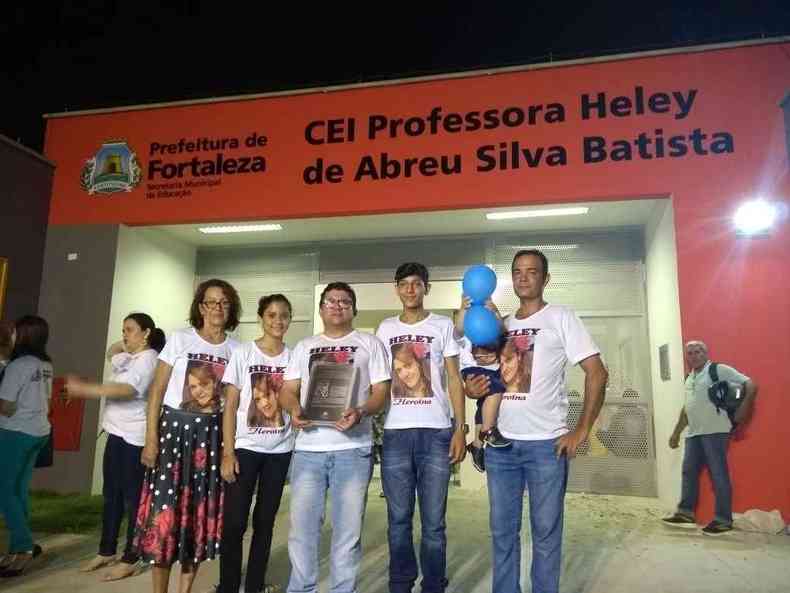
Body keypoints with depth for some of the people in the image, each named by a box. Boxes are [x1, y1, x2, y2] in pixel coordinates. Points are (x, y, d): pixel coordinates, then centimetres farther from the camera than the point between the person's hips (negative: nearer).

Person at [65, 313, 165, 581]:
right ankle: (106, 551, 28)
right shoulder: (130, 358, 15)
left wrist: (85, 389, -29)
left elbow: (126, 389, -27)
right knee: (111, 495, 16)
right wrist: (125, 343, 15)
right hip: (117, 434, 9)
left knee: (133, 497, -1)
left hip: (135, 438, -9)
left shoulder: (148, 359, -14)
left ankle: (130, 559, 8)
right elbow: (110, 354, 35)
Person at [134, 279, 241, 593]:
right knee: (164, 509, -3)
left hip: (211, 432, 2)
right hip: (174, 427, -2)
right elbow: (157, 390, -2)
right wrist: (151, 438, -8)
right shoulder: (179, 339, -2)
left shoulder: (236, 349, 4)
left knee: (200, 511, 7)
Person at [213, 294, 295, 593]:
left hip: (280, 450, 2)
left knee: (265, 520, 11)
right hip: (245, 447, -2)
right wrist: (228, 452, -10)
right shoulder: (243, 353, -3)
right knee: (234, 521, -2)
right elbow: (230, 405, -4)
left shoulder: (294, 357, 2)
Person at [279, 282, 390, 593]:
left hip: (353, 449, -2)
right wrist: (294, 409, -10)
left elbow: (381, 391, 2)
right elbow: (287, 390, 13)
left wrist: (360, 411, -18)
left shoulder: (369, 343, 9)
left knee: (348, 529, 4)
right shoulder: (304, 346, 17)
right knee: (301, 527, 5)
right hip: (308, 449, 2)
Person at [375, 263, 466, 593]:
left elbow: (454, 379, 3)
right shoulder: (385, 329, 12)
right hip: (395, 432, 2)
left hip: (436, 431, -2)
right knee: (398, 519, 8)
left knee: (433, 521, 3)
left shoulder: (443, 325, 6)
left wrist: (460, 428, -5)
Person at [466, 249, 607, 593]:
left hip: (546, 443, -4)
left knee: (545, 532, 6)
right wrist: (473, 388, -2)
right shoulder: (500, 324, 13)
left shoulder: (561, 318, -1)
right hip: (500, 444, 5)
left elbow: (597, 374, -5)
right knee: (502, 531, 12)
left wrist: (581, 431, -10)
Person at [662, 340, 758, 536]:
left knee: (718, 475, -1)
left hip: (714, 431, -8)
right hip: (693, 433, 8)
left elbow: (751, 385, -10)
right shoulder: (689, 379, 18)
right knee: (689, 471, 9)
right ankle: (685, 513, 17)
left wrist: (742, 410, -17)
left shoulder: (719, 370, -5)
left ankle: (723, 520, 8)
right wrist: (676, 432, 25)